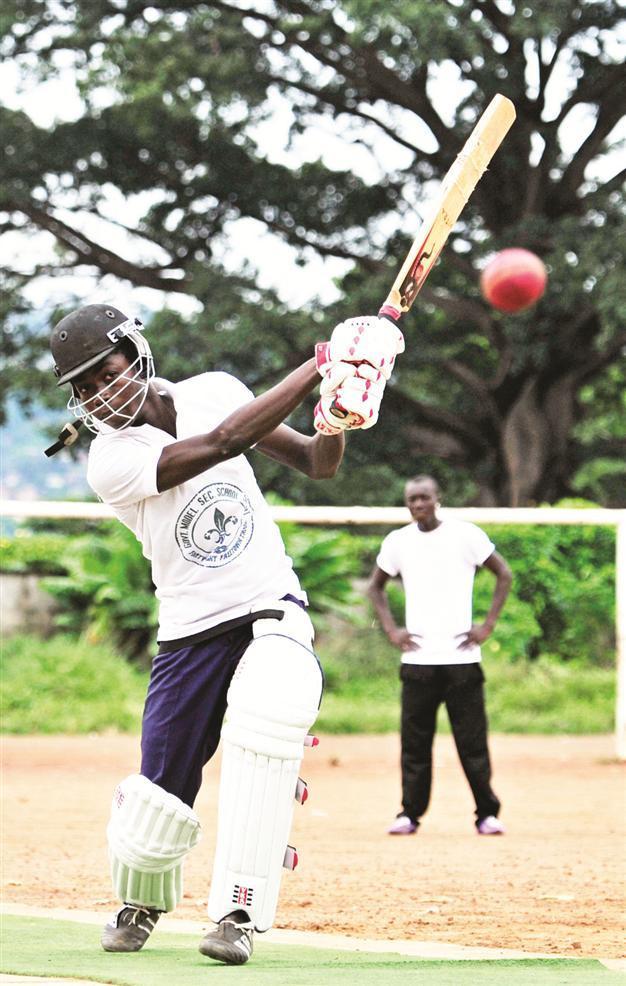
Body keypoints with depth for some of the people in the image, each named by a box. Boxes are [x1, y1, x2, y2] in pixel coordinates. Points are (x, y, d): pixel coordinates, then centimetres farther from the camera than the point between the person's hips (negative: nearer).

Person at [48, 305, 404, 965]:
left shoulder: (214, 391, 0)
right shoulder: (110, 461, -14)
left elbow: (316, 464, 7)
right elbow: (221, 443, -27)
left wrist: (335, 424, -18)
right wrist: (323, 365, -28)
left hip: (273, 611, 1)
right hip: (191, 635, -1)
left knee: (269, 712, -30)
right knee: (160, 795, -1)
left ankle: (238, 915, -27)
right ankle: (140, 904, 36)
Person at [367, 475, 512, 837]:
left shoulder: (466, 535, 0)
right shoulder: (398, 542, 8)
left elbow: (504, 575, 7)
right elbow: (376, 587, 21)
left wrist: (487, 626, -1)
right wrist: (391, 630, 8)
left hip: (462, 656, -2)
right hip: (417, 658, 2)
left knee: (473, 740, -2)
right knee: (414, 741, 1)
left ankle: (487, 814, 5)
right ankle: (410, 814, 8)